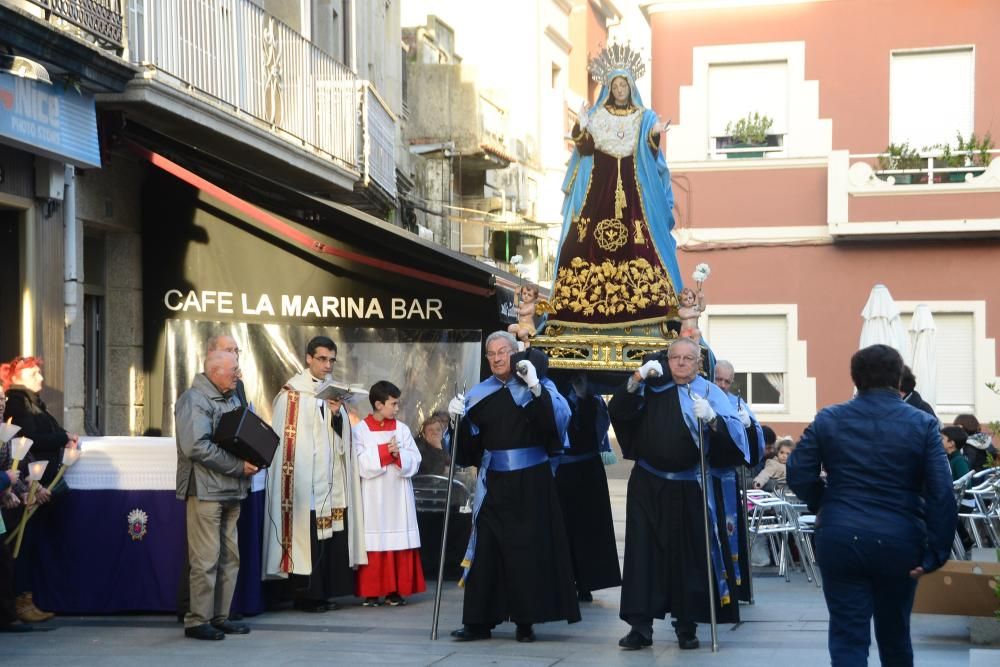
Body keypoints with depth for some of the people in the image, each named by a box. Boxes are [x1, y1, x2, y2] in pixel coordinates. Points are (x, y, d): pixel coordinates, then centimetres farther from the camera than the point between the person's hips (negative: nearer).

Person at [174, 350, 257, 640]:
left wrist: (251, 459, 2)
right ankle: (198, 621, 0)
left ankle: (220, 617, 19)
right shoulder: (194, 400, -10)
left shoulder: (232, 399, 19)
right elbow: (197, 447, -21)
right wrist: (238, 466, -19)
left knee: (229, 558, 11)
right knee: (206, 559, -7)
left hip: (231, 492, 9)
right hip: (206, 491, -9)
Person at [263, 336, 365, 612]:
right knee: (306, 536, -7)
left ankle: (326, 592, 12)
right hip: (305, 481, -6)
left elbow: (342, 435, 13)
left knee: (332, 536, 4)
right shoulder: (292, 393, -4)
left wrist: (337, 414, -6)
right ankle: (305, 595, 0)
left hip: (332, 480, 6)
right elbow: (284, 439, -6)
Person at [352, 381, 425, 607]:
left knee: (399, 545, 1)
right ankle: (371, 592, 4)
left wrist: (398, 454, -15)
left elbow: (415, 462, 3)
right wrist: (384, 451, -14)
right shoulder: (360, 430, 0)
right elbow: (361, 464, -10)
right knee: (374, 544, -2)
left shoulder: (402, 429, 8)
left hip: (398, 497, 3)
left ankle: (397, 590, 7)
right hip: (373, 497, -3)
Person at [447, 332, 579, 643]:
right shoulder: (480, 393, 8)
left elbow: (561, 416, -18)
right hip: (494, 483, 3)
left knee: (529, 549, 0)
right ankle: (479, 620, 7)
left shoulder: (539, 386, -1)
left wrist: (536, 387, -27)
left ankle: (526, 621, 9)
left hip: (531, 482, -3)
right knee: (487, 548, 1)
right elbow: (469, 443, 9)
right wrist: (460, 420, -9)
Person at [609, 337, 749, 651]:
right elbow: (618, 411, -7)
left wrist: (711, 418, -31)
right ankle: (640, 625, 2)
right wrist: (637, 379, -20)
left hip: (689, 489, -1)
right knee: (643, 552, -1)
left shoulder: (709, 392, 1)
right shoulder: (652, 387, 6)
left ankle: (687, 625, 14)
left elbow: (735, 431, -11)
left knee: (689, 555, 3)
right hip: (648, 486, 1)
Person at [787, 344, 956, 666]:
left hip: (841, 540, 0)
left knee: (848, 637, 1)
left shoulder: (827, 420, 0)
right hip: (899, 542, 1)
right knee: (895, 632, 19)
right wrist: (936, 552, -6)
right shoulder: (922, 424, -3)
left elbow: (798, 476, 0)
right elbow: (942, 494, -9)